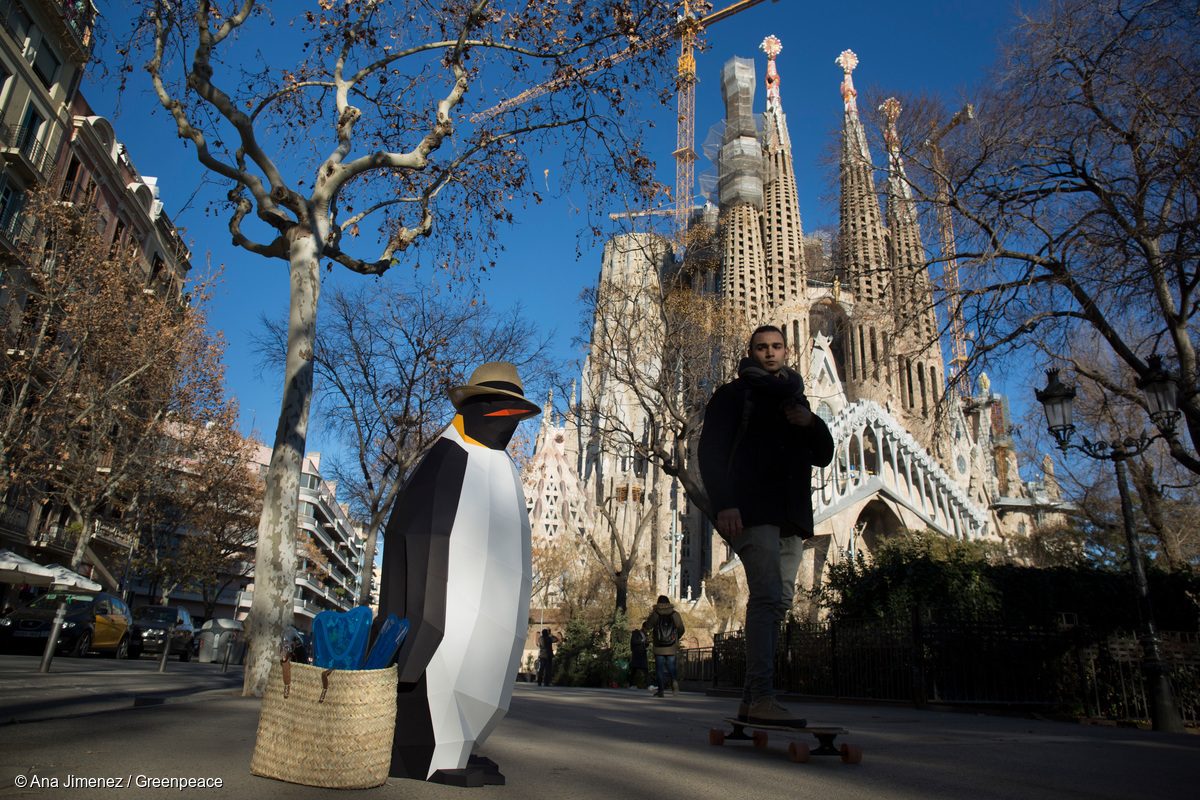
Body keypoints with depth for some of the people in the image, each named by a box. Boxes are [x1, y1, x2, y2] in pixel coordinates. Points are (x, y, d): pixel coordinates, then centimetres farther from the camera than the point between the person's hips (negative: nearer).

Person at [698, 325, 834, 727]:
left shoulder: (796, 400, 26)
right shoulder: (733, 395, 8)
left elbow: (823, 457, 22)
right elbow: (711, 452, -3)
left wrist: (811, 423, 1)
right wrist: (723, 504, -17)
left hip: (792, 516, 6)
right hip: (751, 512, -6)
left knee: (779, 602, 2)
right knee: (768, 596, -20)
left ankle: (751, 700, 7)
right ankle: (761, 697, -22)